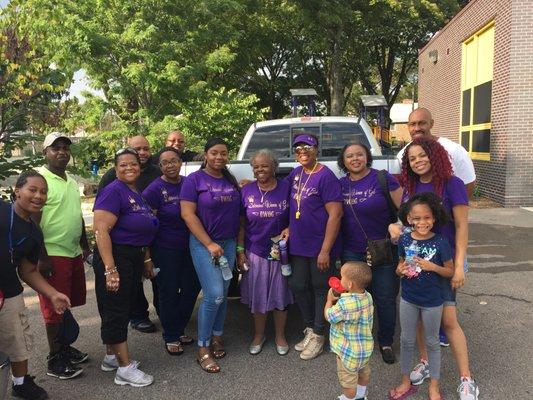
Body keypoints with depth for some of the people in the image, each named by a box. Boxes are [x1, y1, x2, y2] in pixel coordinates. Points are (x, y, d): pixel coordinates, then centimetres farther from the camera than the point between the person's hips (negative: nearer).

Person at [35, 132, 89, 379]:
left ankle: (64, 347, 31)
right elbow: (32, 222, -16)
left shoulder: (71, 181, 14)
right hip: (53, 255, -8)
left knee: (67, 305, 17)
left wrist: (85, 246, 20)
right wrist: (42, 257, -18)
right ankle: (54, 360, 14)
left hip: (74, 254, 8)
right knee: (54, 308, 1)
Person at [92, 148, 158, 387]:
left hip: (135, 257, 9)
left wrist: (146, 258, 19)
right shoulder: (113, 191, -14)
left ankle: (111, 357, 31)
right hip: (115, 257, -9)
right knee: (116, 311, 0)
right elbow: (101, 230, -22)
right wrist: (110, 269, -26)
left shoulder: (138, 194, 12)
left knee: (124, 308, 17)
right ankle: (125, 368, 8)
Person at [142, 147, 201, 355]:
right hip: (166, 250, -5)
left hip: (189, 247, 5)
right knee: (169, 293, 6)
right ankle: (171, 337, 25)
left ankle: (179, 329, 34)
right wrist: (147, 256, -11)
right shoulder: (154, 189, -10)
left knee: (191, 288, 12)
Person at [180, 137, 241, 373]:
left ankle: (217, 335, 28)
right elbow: (188, 214, -13)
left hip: (229, 243, 6)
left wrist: (237, 244, 9)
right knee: (214, 295, -12)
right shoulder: (194, 180, -7)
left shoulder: (231, 180, 10)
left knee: (223, 293, 10)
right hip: (204, 244, -5)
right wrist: (210, 244, -16)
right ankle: (202, 349, 1)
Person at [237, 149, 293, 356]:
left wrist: (289, 229, -15)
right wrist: (240, 250, -1)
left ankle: (280, 336, 31)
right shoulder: (247, 190, -2)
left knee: (280, 294, 11)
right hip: (254, 252, 1)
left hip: (280, 251, 0)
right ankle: (258, 335, 33)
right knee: (257, 295, 12)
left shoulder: (286, 187, -5)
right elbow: (241, 224, 2)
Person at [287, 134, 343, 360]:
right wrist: (289, 228, 3)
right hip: (298, 246, 7)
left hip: (320, 247, -7)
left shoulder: (325, 176, -16)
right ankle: (310, 328, 34)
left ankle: (318, 335, 24)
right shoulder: (296, 174, 5)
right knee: (298, 286, 14)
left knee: (321, 289, 8)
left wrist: (325, 250, -21)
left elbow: (335, 214, -20)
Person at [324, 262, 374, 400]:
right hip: (365, 347, 9)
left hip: (349, 351, -9)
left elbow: (328, 316, -16)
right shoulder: (368, 296, -10)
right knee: (363, 372, 29)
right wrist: (339, 297, -4)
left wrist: (329, 299, -2)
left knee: (348, 380, 13)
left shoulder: (344, 304, -34)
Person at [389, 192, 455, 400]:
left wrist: (432, 266, -24)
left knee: (432, 342, 15)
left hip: (432, 301, -2)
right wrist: (401, 270, -17)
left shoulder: (440, 242, -16)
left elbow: (450, 271, -8)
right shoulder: (404, 240, -8)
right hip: (408, 299, 3)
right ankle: (406, 382, 34)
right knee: (407, 340, 15)